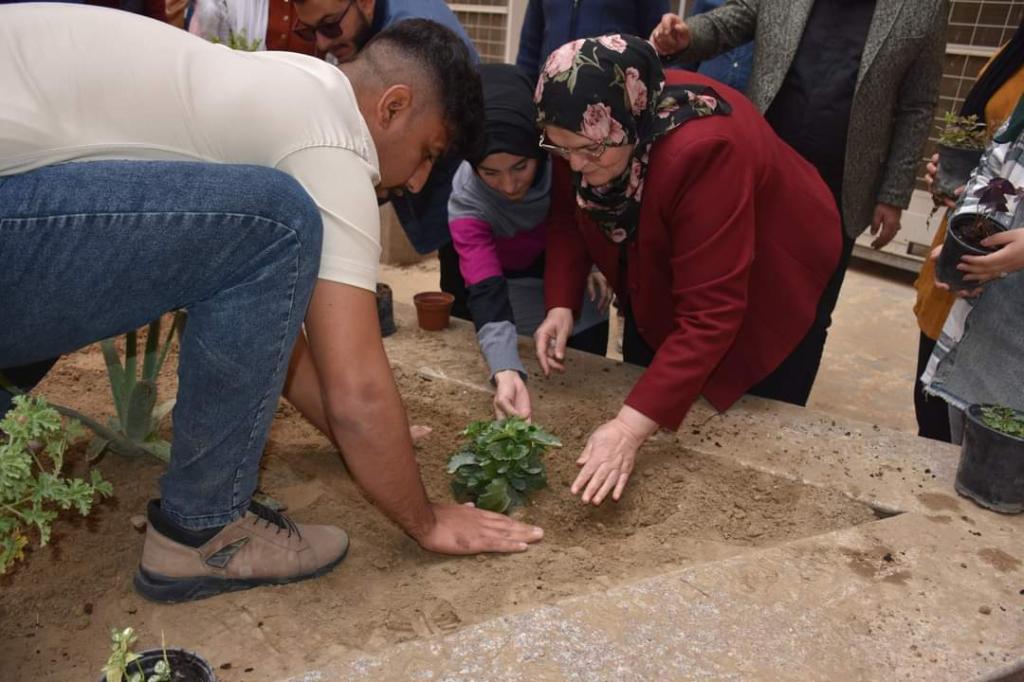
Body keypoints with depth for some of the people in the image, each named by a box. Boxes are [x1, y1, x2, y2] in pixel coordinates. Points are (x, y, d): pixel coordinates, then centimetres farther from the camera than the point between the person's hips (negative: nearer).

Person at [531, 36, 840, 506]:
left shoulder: (704, 151, -42)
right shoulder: (588, 131, -24)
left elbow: (710, 312, -41)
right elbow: (568, 215, -8)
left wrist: (632, 427, -46)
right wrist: (561, 305, -25)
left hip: (763, 285, -5)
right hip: (658, 275, 6)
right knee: (643, 388, 19)